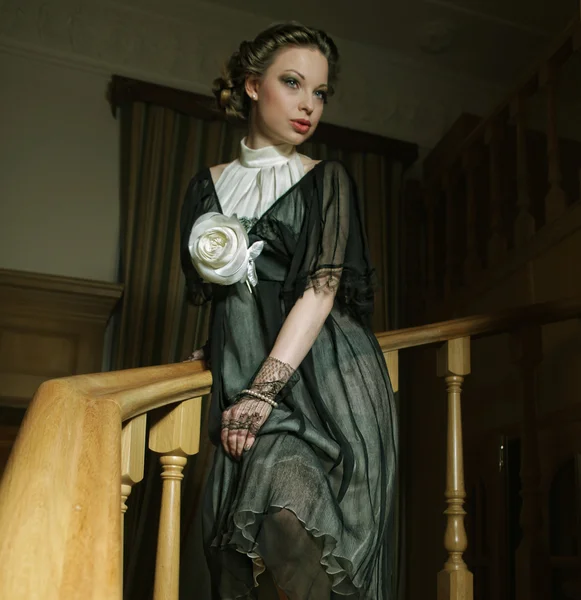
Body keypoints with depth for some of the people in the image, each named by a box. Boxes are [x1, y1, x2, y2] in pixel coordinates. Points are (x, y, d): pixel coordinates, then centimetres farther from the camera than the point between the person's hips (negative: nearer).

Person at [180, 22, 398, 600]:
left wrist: (265, 389, -15)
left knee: (288, 520, -23)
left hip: (324, 375, -3)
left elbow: (322, 288, -6)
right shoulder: (209, 185, 15)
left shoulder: (326, 179, 7)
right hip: (243, 376, 3)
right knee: (238, 549, -6)